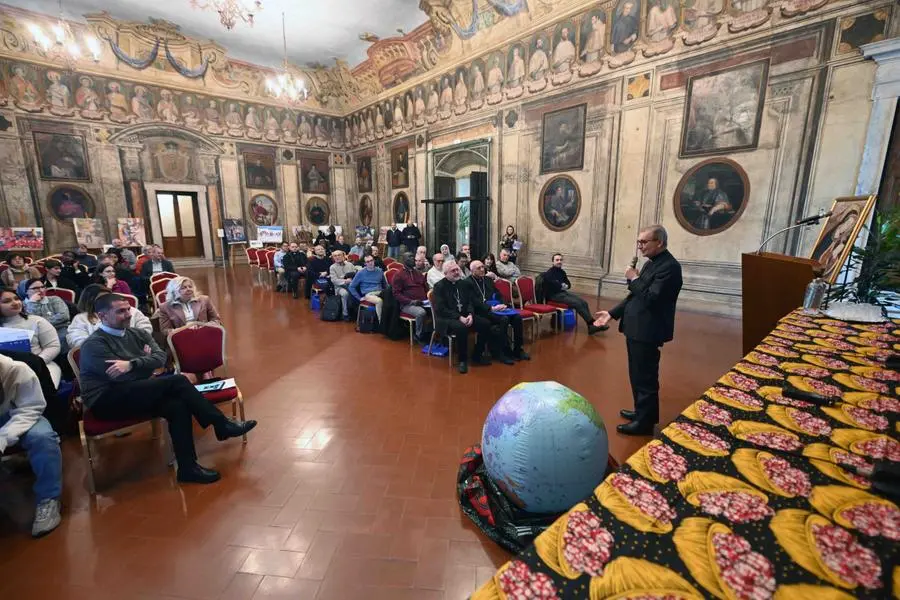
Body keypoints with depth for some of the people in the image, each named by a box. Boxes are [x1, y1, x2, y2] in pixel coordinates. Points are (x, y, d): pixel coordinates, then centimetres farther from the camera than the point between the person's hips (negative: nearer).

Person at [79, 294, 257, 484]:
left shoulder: (137, 334, 13)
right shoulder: (94, 345, -6)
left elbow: (160, 358, -3)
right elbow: (118, 376, -17)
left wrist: (132, 364, -17)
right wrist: (145, 362, -3)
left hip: (137, 394, 7)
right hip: (107, 401, -6)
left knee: (177, 406, -26)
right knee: (177, 381, -26)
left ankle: (188, 467, -20)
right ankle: (222, 425, -20)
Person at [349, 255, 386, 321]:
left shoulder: (380, 271, 14)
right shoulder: (361, 273, 5)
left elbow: (385, 284, 26)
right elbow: (351, 287, 7)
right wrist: (359, 298, 0)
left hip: (380, 293, 3)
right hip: (368, 294, -3)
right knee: (379, 301, -39)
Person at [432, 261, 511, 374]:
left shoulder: (463, 283, 12)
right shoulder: (439, 286, -5)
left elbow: (470, 302, 9)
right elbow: (440, 309, -14)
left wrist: (470, 315, -12)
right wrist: (459, 317, -21)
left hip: (465, 315, 6)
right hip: (447, 318, -6)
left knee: (486, 323, -15)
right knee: (461, 327, -36)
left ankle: (477, 355, 1)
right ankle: (462, 360, -15)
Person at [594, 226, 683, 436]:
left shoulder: (669, 266, -17)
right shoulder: (652, 263, 13)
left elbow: (651, 298, -27)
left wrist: (634, 279, -14)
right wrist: (612, 313, 11)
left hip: (647, 331, -10)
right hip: (636, 328, 10)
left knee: (645, 377, 2)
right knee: (638, 375, 20)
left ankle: (645, 422, 17)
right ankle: (641, 411, 37)